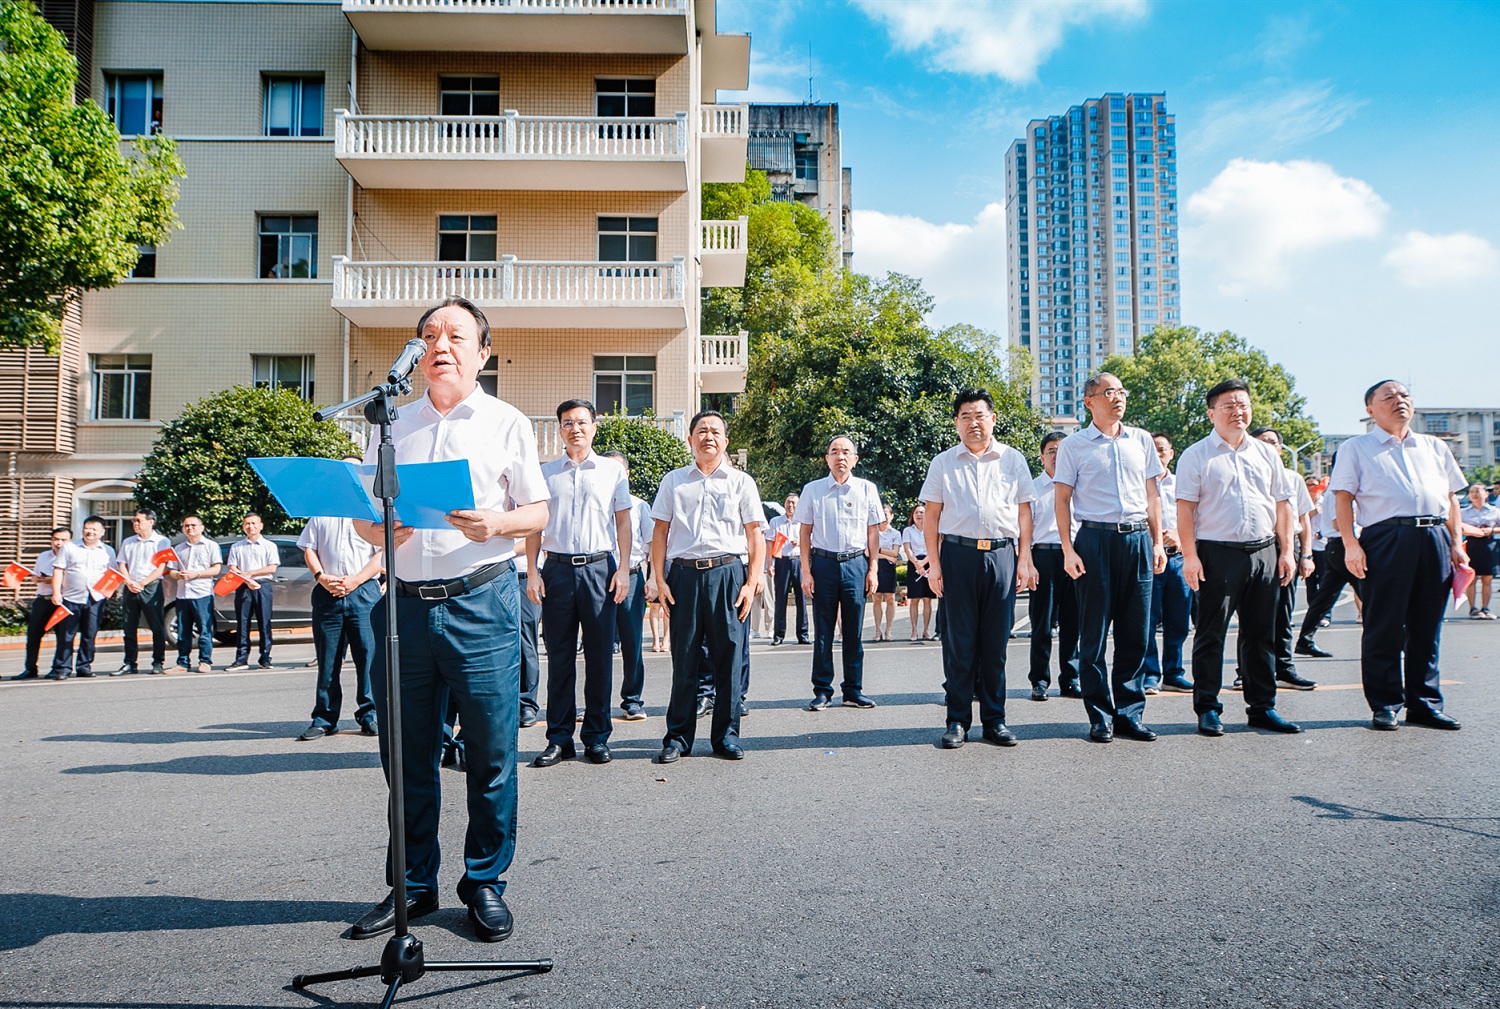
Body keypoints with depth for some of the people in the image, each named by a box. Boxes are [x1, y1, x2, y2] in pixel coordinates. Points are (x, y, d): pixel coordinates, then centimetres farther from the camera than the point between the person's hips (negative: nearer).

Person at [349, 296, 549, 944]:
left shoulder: (506, 423, 7)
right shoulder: (393, 426, 16)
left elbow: (538, 511, 6)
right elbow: (361, 512, 18)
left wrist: (496, 524, -15)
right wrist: (380, 528, -5)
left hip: (482, 600, -3)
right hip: (405, 601, 3)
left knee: (490, 752, 1)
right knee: (407, 754, 9)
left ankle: (484, 884, 16)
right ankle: (413, 886, 23)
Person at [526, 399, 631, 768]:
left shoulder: (613, 471, 9)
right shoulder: (546, 473, 11)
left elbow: (623, 521, 9)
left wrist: (623, 568, -1)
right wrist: (532, 572, 2)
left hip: (599, 567, -1)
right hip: (557, 568, 1)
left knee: (600, 654, 2)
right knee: (559, 655, 3)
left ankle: (597, 736, 12)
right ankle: (559, 738, 11)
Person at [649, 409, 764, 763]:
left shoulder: (741, 482, 10)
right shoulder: (673, 481, 13)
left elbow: (755, 536, 7)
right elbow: (660, 532, 12)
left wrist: (752, 583, -2)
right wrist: (659, 579, 2)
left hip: (729, 574, 0)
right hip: (684, 574, 1)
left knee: (730, 657, 1)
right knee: (684, 658, 3)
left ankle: (726, 736, 13)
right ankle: (678, 737, 12)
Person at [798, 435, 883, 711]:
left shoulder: (867, 489, 6)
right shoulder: (812, 490, 4)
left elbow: (873, 531, 8)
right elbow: (804, 532, 5)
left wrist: (872, 569, 3)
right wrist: (805, 571, -1)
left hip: (856, 564, 1)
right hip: (823, 563, 0)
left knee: (854, 631, 6)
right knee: (822, 631, 3)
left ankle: (853, 689, 16)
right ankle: (822, 691, 11)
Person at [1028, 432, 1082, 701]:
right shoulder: (1033, 488, 6)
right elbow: (1025, 529, 2)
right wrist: (1028, 563, -8)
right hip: (1044, 556, -2)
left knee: (1072, 623, 6)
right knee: (1042, 624, 0)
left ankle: (1069, 681, 16)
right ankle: (1040, 681, 9)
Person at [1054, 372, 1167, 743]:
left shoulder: (1141, 440, 14)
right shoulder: (1074, 445, 3)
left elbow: (1152, 495, 16)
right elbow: (1062, 500, 1)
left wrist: (1157, 542, 9)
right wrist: (1068, 550, -7)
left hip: (1137, 539, 3)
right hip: (1095, 540, -3)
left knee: (1135, 633, 5)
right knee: (1094, 634, 0)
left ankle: (1129, 714, 15)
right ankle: (1100, 717, 9)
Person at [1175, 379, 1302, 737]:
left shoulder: (1266, 453, 14)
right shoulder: (1196, 455, 0)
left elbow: (1282, 504, 15)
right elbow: (1185, 507, -5)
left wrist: (1286, 551, 8)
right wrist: (1190, 555, -12)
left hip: (1264, 552, 5)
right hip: (1217, 554, -4)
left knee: (1261, 634, 10)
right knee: (1211, 634, 0)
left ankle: (1262, 707, 19)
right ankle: (1207, 709, 7)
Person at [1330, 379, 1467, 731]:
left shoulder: (1434, 447, 22)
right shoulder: (1356, 449, 9)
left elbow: (1451, 496, 21)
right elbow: (1343, 496, 0)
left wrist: (1456, 543, 10)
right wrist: (1351, 543, -11)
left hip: (1435, 539, 4)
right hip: (1387, 539, -4)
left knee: (1427, 629, 8)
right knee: (1384, 628, -2)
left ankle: (1424, 703, 17)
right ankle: (1385, 705, 7)